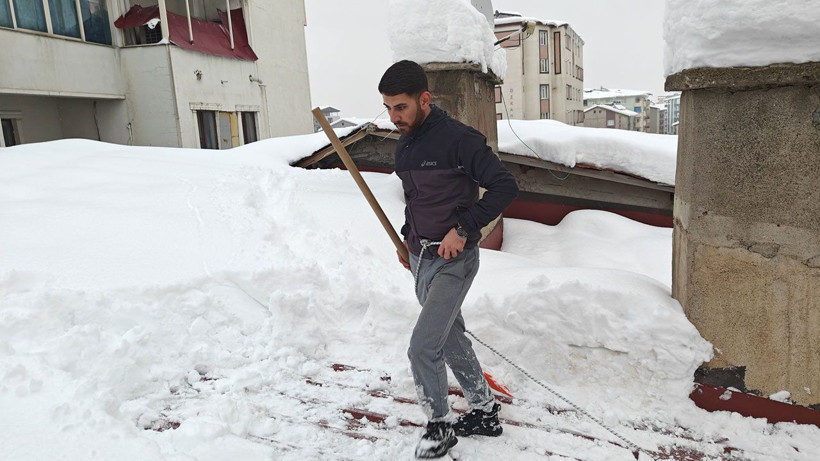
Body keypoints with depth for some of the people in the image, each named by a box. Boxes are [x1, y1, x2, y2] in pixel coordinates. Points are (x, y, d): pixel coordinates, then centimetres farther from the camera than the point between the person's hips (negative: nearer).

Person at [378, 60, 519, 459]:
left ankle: (440, 426, 17)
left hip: (453, 261, -8)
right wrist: (407, 238, 16)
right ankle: (484, 412, 36)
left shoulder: (458, 138, -18)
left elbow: (504, 186, -19)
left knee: (422, 348, -9)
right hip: (421, 259, 9)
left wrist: (463, 229, -22)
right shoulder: (404, 146, 8)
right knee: (451, 337, 17)